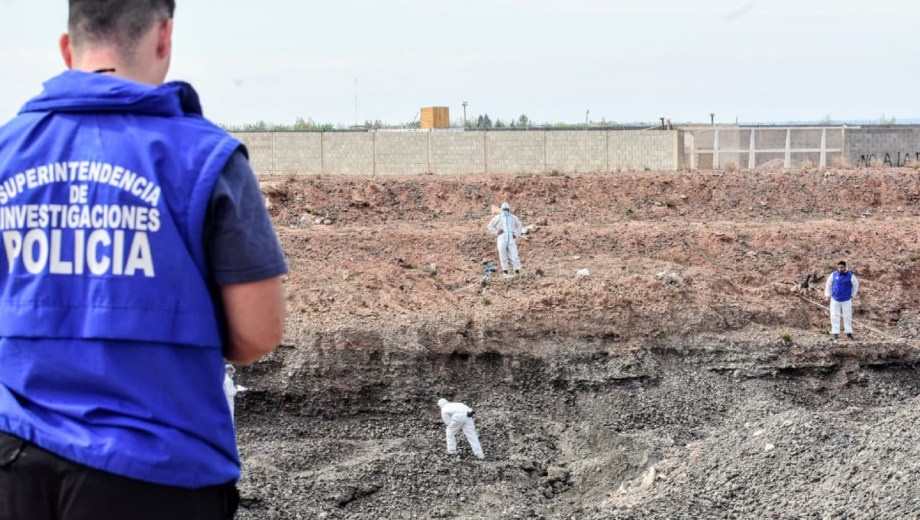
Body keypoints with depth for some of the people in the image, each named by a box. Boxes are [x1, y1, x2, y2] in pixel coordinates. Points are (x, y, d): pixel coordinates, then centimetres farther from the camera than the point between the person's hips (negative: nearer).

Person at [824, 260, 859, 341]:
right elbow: (828, 284, 6)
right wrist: (828, 296, 5)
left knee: (847, 316, 5)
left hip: (846, 300, -1)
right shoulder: (834, 275, -6)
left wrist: (852, 295, 7)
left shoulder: (850, 276, -9)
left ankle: (849, 332, 16)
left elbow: (856, 285, 7)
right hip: (835, 300, 1)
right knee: (835, 317, 1)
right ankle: (835, 333, 8)